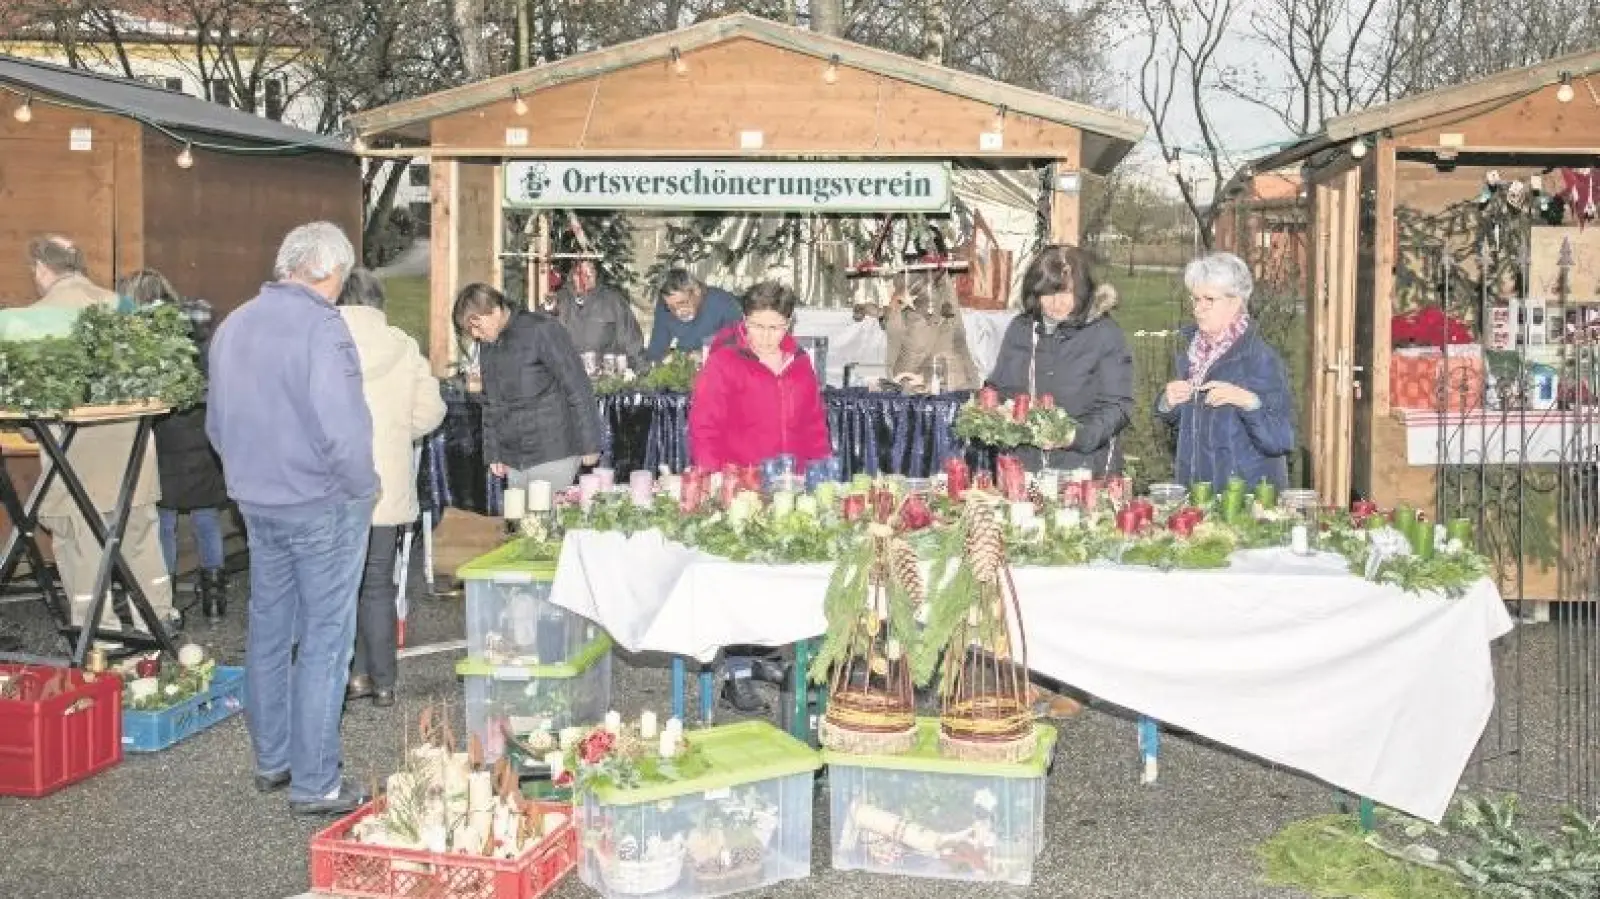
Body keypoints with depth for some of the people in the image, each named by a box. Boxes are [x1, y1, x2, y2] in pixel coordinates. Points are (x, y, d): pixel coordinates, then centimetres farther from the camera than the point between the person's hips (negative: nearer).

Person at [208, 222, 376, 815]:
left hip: (256, 502, 8)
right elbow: (342, 428, -25)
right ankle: (314, 784, 6)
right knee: (324, 643, 0)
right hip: (322, 505, -8)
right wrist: (361, 489, -10)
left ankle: (271, 761, 29)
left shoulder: (233, 325, 6)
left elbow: (217, 422, 14)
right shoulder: (320, 327, -19)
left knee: (268, 631, 17)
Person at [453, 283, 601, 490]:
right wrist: (493, 454, 16)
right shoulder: (487, 345, 12)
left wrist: (589, 446, -10)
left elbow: (577, 389, -10)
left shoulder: (542, 330, -9)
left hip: (553, 455, -6)